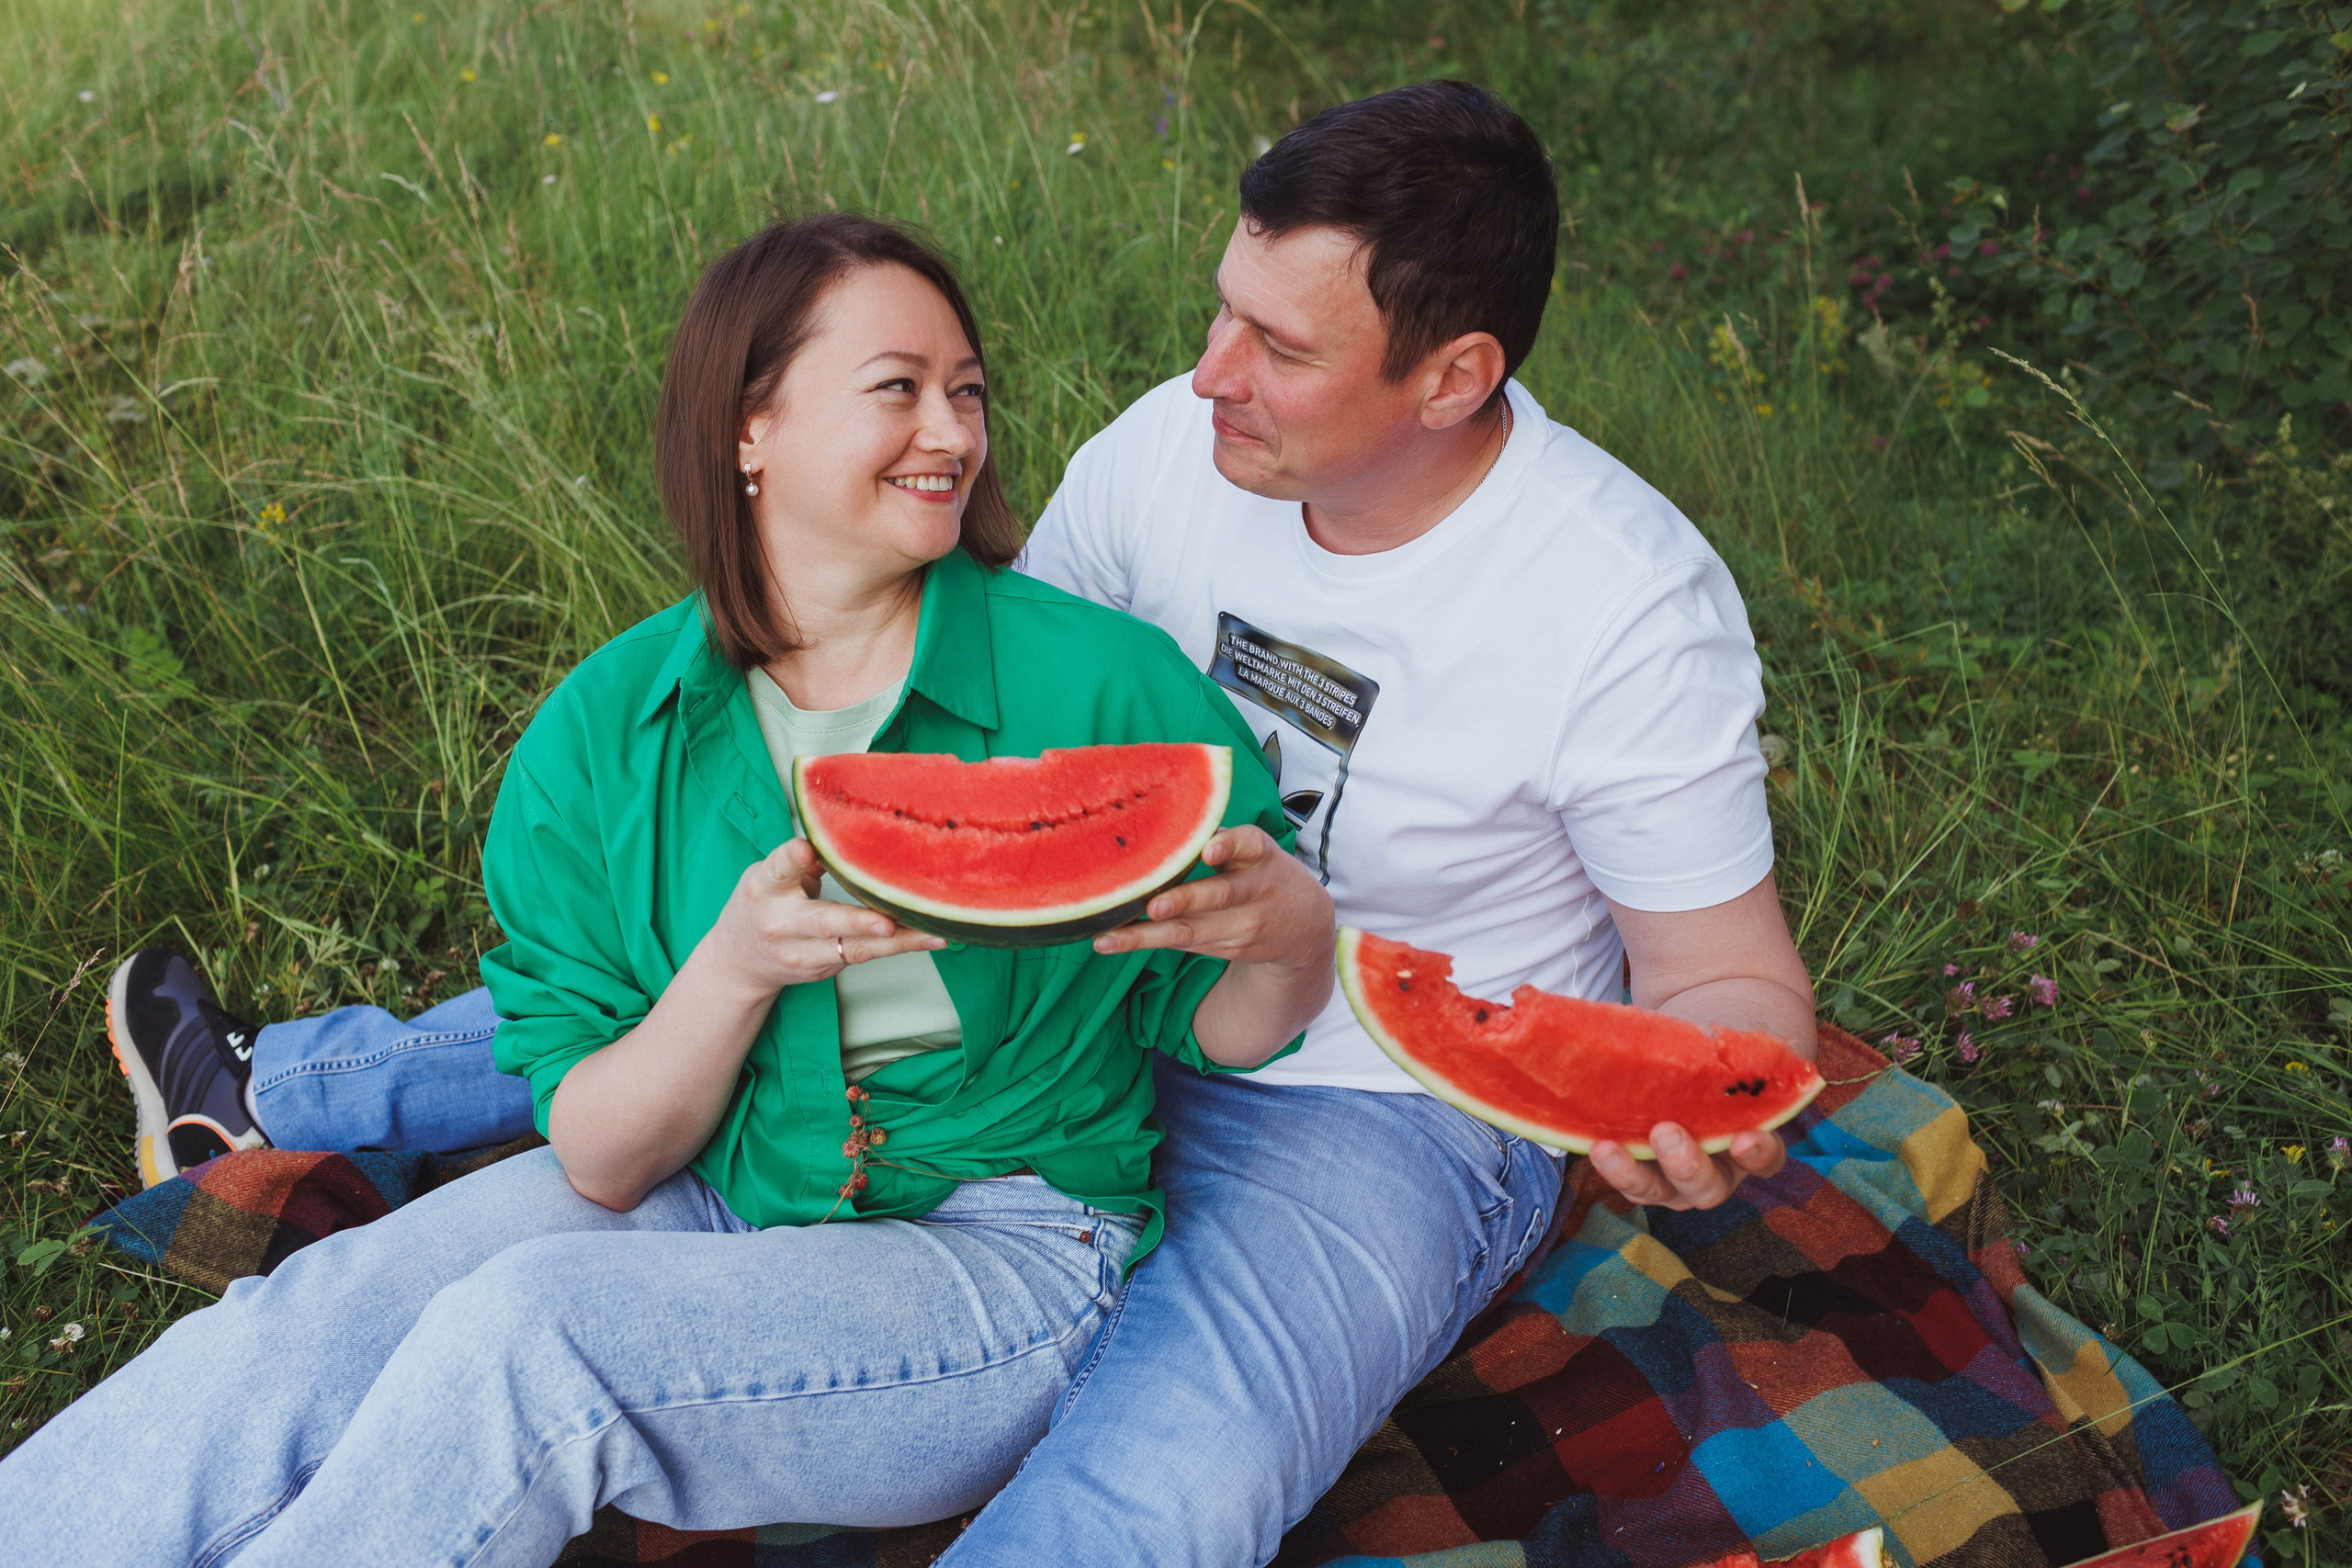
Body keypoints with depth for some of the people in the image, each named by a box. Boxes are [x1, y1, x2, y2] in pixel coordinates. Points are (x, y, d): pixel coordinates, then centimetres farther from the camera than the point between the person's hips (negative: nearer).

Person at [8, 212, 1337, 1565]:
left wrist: (1288, 935, -25)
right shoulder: (606, 733, -3)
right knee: (304, 1334, -23)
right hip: (704, 1195, 3)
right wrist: (736, 968, -24)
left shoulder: (1107, 679, -9)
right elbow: (601, 1162, -4)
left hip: (1013, 1257, -2)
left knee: (521, 1331, -26)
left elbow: (1223, 1032, -1)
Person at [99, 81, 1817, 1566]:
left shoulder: (1633, 608, -24)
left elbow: (1733, 979, -15)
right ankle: (280, 1091, 35)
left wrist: (1691, 1109, -38)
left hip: (1384, 1123, -5)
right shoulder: (1175, 445, -9)